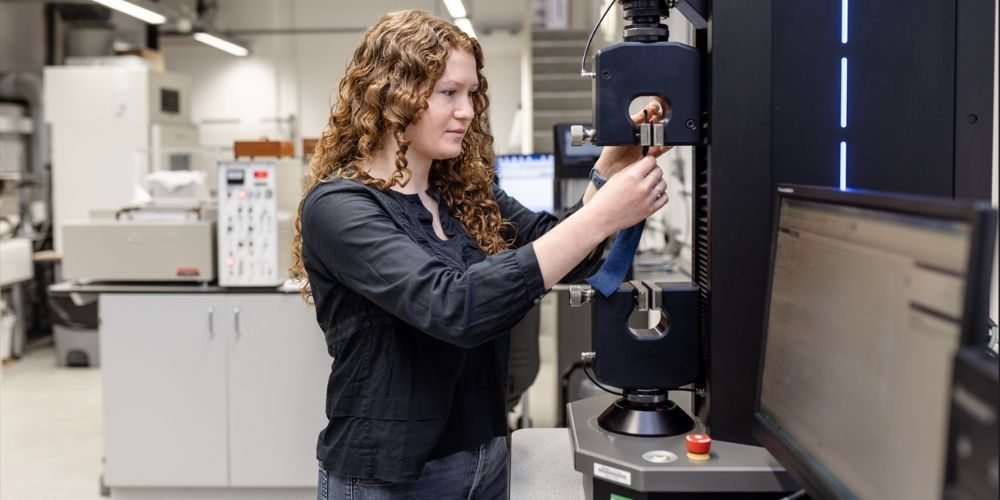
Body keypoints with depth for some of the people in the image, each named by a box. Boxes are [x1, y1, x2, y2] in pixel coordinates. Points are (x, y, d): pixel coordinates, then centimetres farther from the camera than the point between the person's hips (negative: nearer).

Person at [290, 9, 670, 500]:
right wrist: (600, 216, -34)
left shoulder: (467, 194, 4)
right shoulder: (338, 206, -19)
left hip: (485, 457, 7)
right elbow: (453, 307, -33)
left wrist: (609, 168, -16)